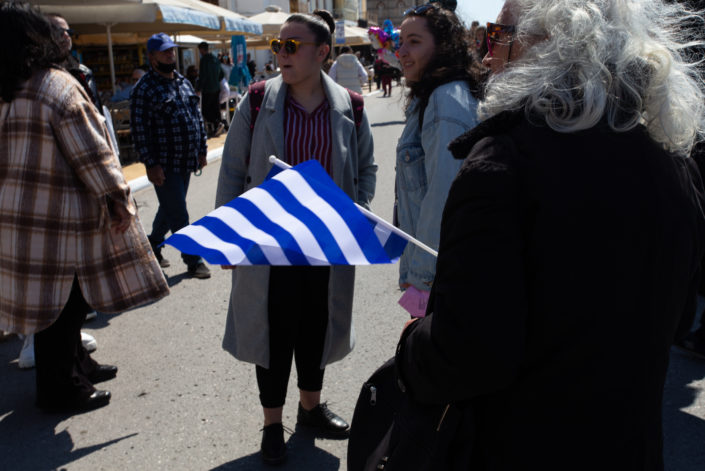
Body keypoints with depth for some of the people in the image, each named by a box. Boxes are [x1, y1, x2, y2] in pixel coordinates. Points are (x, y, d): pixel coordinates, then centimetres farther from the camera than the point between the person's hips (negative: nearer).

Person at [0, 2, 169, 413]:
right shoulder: (56, 86, -16)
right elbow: (90, 152, -17)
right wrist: (118, 197, -8)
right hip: (56, 215, -7)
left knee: (62, 300, 19)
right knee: (62, 302, 4)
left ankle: (76, 364, 35)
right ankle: (60, 390, 17)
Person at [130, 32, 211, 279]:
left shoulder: (183, 82, 12)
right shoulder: (144, 88, -11)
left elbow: (197, 117, 18)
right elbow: (139, 129, -14)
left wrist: (201, 150, 14)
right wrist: (151, 164, -17)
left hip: (186, 162, 7)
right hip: (164, 165, -7)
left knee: (169, 209, 18)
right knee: (179, 216, -1)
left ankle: (153, 246, 36)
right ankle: (193, 261, 9)